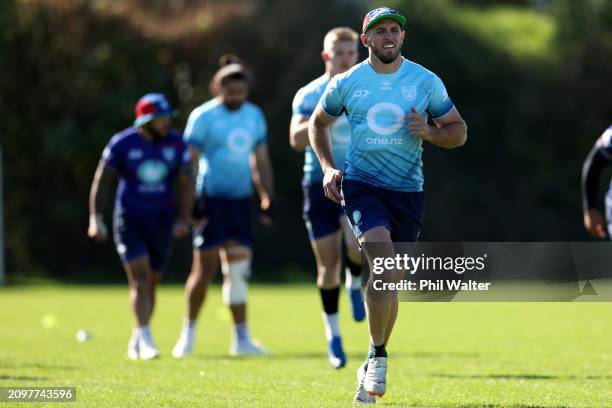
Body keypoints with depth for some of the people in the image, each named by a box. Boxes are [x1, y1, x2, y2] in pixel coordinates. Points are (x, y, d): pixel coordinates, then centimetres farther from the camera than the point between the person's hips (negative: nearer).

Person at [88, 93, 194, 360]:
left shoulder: (176, 144, -2)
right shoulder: (122, 144, -9)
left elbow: (185, 183, 5)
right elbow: (102, 182, -2)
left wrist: (183, 219, -5)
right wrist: (96, 219, -8)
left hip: (162, 221, 3)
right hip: (129, 219, -3)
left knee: (151, 282, 9)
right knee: (139, 278, -15)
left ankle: (137, 340, 23)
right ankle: (145, 338, -18)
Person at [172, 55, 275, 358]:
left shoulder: (254, 116, 12)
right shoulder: (203, 117, -6)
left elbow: (261, 162, 20)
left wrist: (268, 199, 14)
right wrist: (192, 203, -14)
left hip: (240, 201, 5)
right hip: (211, 199, -5)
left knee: (238, 269, 1)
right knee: (205, 267, -3)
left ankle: (241, 339, 3)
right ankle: (188, 333, 11)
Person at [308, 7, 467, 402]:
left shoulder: (427, 82, 1)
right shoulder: (346, 83, 1)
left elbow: (458, 131, 8)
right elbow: (318, 123, 17)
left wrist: (429, 132, -13)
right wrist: (328, 167, 3)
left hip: (408, 191, 2)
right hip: (361, 184, -2)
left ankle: (371, 369, 24)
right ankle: (378, 357, -15)